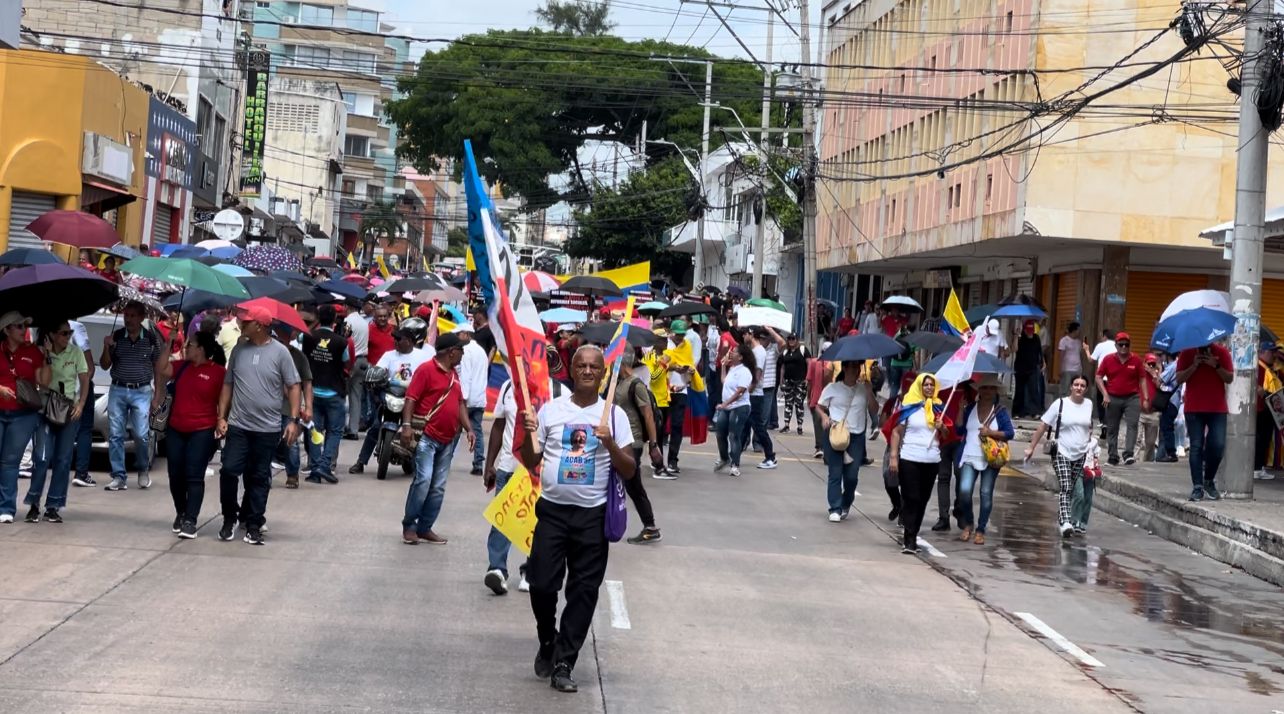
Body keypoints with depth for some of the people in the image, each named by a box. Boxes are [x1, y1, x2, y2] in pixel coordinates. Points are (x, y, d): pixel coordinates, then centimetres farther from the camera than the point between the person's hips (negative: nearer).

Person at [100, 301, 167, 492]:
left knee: (141, 435, -8)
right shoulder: (116, 337, 4)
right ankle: (118, 477, 3)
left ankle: (143, 471, 16)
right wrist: (106, 348, -9)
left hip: (141, 392, -2)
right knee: (115, 435, -1)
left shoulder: (151, 338, 2)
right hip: (117, 390, 2)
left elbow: (158, 367, 9)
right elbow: (104, 365, 9)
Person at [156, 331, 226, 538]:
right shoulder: (182, 366, 9)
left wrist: (222, 426, -9)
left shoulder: (219, 373, -8)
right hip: (175, 430, 6)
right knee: (176, 475, 9)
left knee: (194, 476, -7)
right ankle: (180, 514, 25)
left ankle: (190, 521, -7)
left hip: (202, 432, -6)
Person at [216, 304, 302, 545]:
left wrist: (293, 420, -9)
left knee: (259, 478, 6)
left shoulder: (280, 352, -4)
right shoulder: (239, 350, 6)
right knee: (229, 471, -6)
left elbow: (293, 386, -1)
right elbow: (228, 385, 12)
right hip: (238, 425, 2)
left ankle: (253, 525, 15)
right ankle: (230, 518, 13)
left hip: (268, 428, -2)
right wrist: (222, 417, 5)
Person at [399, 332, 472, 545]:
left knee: (438, 487, 6)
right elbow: (411, 398, -13)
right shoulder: (426, 369, -8)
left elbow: (460, 403, 20)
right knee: (423, 481, -14)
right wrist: (407, 425, -23)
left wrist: (468, 429, 9)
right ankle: (408, 526, -3)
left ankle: (425, 528, 12)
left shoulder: (453, 374, 16)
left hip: (448, 439, 8)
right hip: (427, 437, -8)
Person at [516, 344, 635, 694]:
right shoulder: (551, 409, 3)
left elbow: (629, 472, -1)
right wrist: (528, 434, -10)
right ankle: (548, 643, 26)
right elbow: (531, 463, 8)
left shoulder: (614, 415, 0)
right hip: (552, 510, 1)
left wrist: (610, 443, -17)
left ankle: (563, 663, 9)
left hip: (592, 515, 0)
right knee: (542, 584, -2)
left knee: (583, 591, 1)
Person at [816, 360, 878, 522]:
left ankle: (845, 506, 23)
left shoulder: (864, 389, 8)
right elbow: (819, 406, 11)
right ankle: (835, 509, -1)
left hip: (856, 436, 2)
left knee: (852, 476, 1)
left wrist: (869, 392, -8)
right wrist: (824, 416, -9)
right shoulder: (832, 388, 2)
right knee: (835, 473, -4)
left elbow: (874, 411, 1)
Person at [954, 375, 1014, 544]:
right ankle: (968, 524, 8)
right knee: (964, 490, -14)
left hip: (990, 459, -1)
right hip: (969, 458, 1)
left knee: (986, 494, 2)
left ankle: (980, 530, 11)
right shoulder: (970, 408, 9)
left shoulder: (1000, 411, 2)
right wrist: (961, 411, -3)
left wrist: (991, 432, -15)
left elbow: (1010, 433, -4)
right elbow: (960, 430, 7)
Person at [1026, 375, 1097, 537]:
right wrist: (1031, 447, -5)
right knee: (1065, 488, -16)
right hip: (1062, 453, -4)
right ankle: (1065, 522, -26)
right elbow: (1043, 426, -4)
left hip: (1081, 455, 4)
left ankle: (1061, 518, 22)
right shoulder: (1060, 404, -6)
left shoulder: (1089, 405, 6)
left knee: (1072, 490, 9)